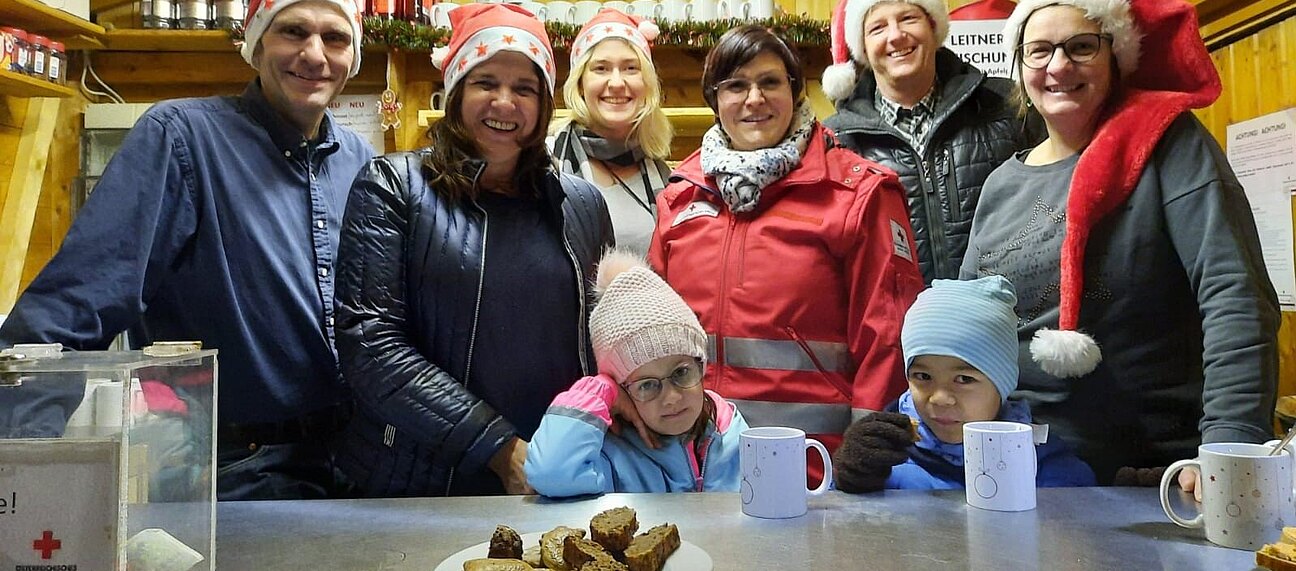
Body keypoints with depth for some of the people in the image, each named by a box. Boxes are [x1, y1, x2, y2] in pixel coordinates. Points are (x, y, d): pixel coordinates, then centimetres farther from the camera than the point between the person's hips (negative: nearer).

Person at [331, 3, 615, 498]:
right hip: (411, 485, -2)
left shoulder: (583, 204, 5)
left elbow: (601, 339, 11)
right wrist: (501, 447, -18)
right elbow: (369, 344, -13)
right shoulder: (392, 186, -5)